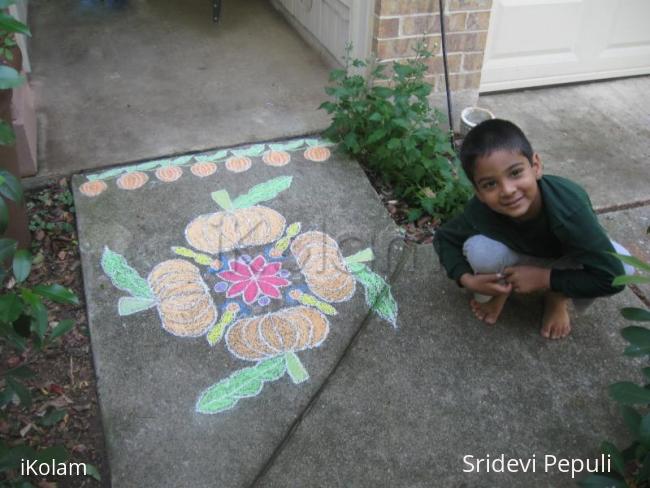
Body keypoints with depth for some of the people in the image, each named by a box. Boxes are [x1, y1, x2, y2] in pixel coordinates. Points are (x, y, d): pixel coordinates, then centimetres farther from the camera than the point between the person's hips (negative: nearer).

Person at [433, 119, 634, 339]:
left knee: (623, 264, -31)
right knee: (477, 249, -32)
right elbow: (443, 238, -12)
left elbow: (612, 276, -36)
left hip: (567, 257, 0)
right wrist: (468, 279, -28)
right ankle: (499, 291, 3)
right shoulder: (480, 211, -33)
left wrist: (544, 278, -32)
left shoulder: (569, 207, -42)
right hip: (524, 254, 0)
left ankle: (558, 297, -1)